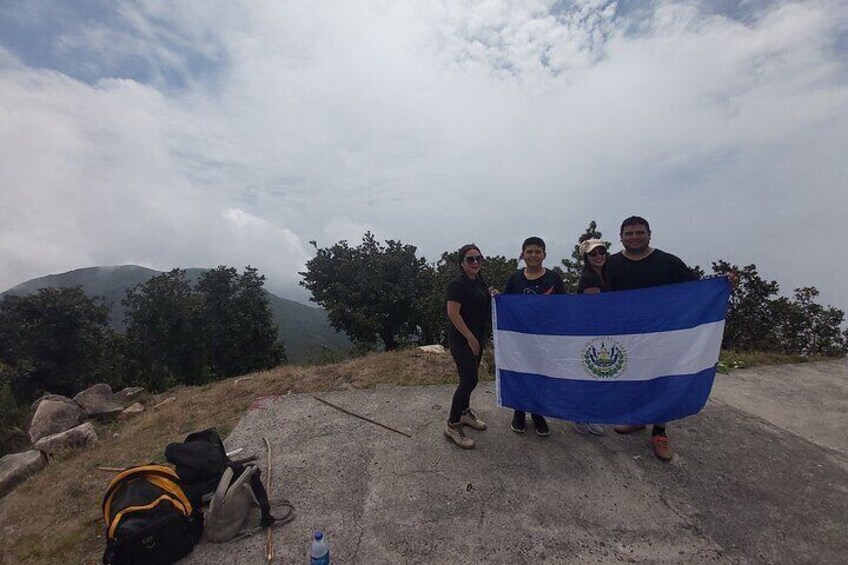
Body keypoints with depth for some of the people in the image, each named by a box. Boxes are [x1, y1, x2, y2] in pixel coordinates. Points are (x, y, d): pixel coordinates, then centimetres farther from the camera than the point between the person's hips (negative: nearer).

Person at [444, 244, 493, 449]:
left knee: (470, 378, 18)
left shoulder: (479, 280, 9)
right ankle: (452, 426, 5)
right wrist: (470, 338, -20)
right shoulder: (457, 284, -17)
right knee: (469, 380, -8)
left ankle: (465, 412, 36)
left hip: (476, 338, 9)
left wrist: (491, 295, 3)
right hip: (461, 340, -8)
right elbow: (453, 313, -22)